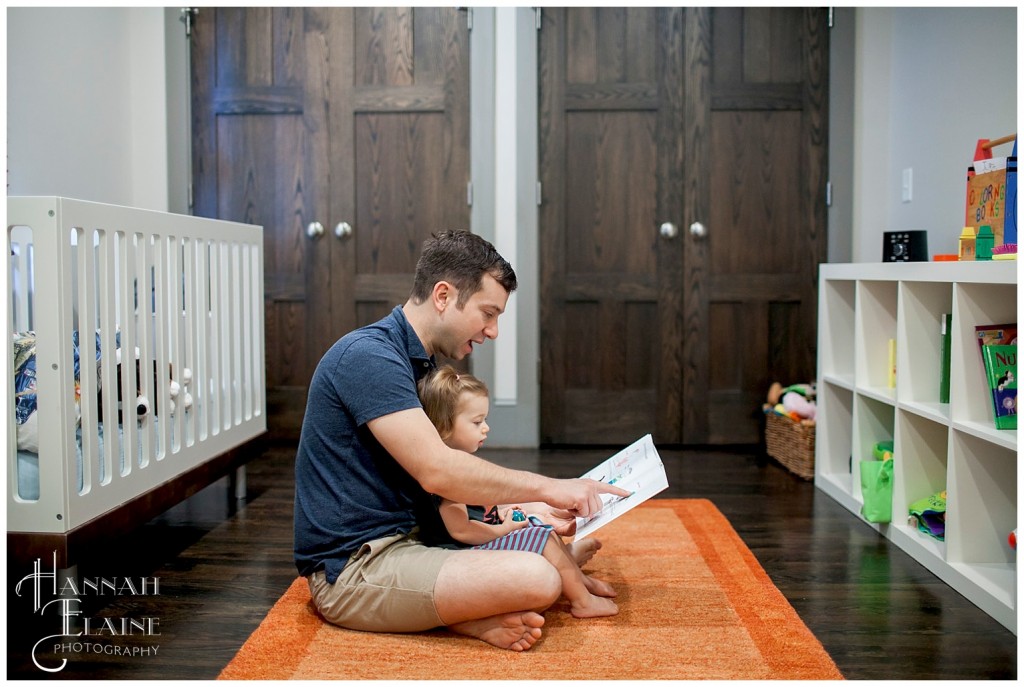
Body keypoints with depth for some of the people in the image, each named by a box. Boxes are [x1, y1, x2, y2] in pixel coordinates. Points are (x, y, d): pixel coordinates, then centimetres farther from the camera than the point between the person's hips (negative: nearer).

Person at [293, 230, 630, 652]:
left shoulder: (417, 363, 16)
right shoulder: (369, 355, -17)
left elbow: (448, 486, 15)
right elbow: (437, 471, -26)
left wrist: (534, 509, 4)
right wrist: (548, 488, -17)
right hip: (353, 567, -11)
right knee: (538, 579, -28)